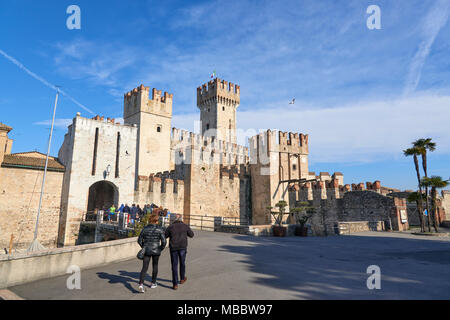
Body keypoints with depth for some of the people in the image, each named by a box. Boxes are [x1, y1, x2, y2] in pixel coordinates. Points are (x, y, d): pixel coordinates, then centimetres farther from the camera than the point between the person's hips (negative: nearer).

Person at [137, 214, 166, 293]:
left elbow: (139, 240, 2)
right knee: (155, 266, 20)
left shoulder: (145, 229, 0)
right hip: (156, 251, -1)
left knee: (144, 268, 3)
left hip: (146, 251, 1)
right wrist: (161, 248, 4)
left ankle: (141, 284, -17)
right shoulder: (160, 229, -8)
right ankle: (153, 283, 29)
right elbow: (163, 241, -13)